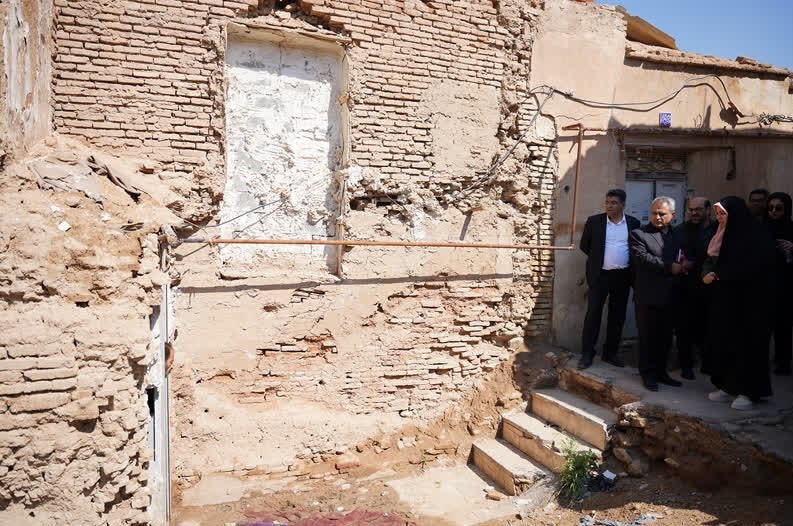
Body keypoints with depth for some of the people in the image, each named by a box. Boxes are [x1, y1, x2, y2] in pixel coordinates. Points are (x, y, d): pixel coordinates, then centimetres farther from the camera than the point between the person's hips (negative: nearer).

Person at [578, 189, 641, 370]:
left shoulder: (633, 223, 4)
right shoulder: (594, 221, -1)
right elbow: (584, 245, 8)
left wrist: (631, 268, 6)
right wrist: (597, 259, 10)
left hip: (623, 277, 2)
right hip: (599, 275, -2)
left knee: (617, 316, 9)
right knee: (593, 314, -4)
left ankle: (610, 353, 21)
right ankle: (587, 354, 4)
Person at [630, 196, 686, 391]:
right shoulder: (639, 234, -4)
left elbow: (687, 257, 16)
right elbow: (642, 258, -16)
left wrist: (686, 264, -8)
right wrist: (670, 267, -18)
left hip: (670, 296, 5)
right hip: (648, 295, -5)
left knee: (665, 337, 13)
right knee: (648, 337, 3)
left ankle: (661, 371, 25)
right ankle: (648, 374, 13)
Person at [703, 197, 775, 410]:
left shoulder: (757, 236, -12)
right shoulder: (724, 234, 11)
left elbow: (750, 269, -20)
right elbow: (710, 260, 12)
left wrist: (719, 274, -12)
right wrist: (706, 273, -9)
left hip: (749, 300, -7)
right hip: (725, 299, 7)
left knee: (747, 342, -1)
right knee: (724, 341, 7)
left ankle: (748, 391, 9)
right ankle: (728, 386, 18)